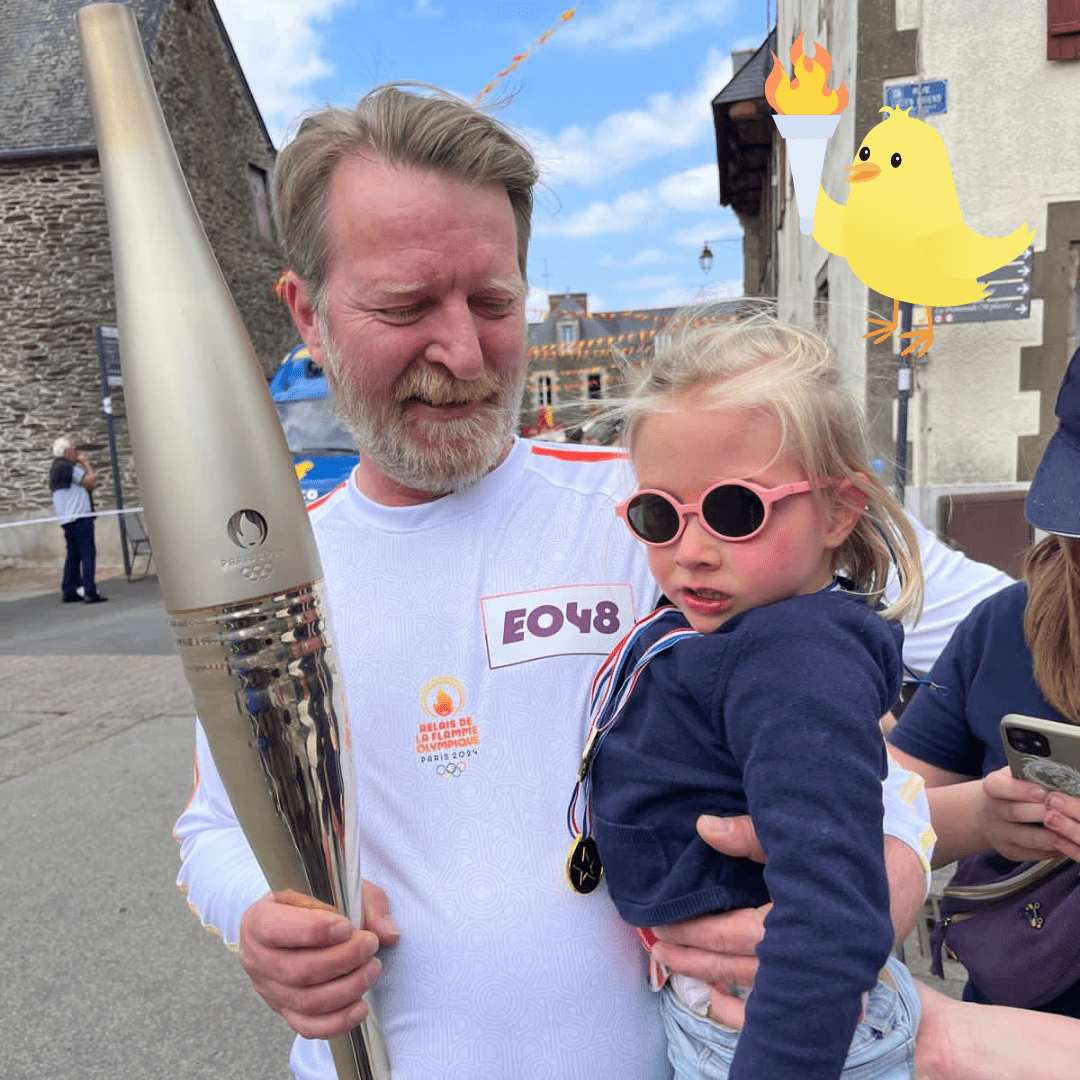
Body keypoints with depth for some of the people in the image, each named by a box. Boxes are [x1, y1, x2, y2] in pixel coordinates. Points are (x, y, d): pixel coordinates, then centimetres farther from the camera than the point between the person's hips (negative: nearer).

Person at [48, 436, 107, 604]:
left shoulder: (55, 468, 19)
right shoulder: (69, 467, -12)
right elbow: (91, 481, -12)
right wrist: (86, 463, -3)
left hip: (66, 519, 10)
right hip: (79, 516, -10)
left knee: (73, 554, 14)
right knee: (88, 554, -9)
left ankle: (68, 592, 15)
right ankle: (90, 592, -12)